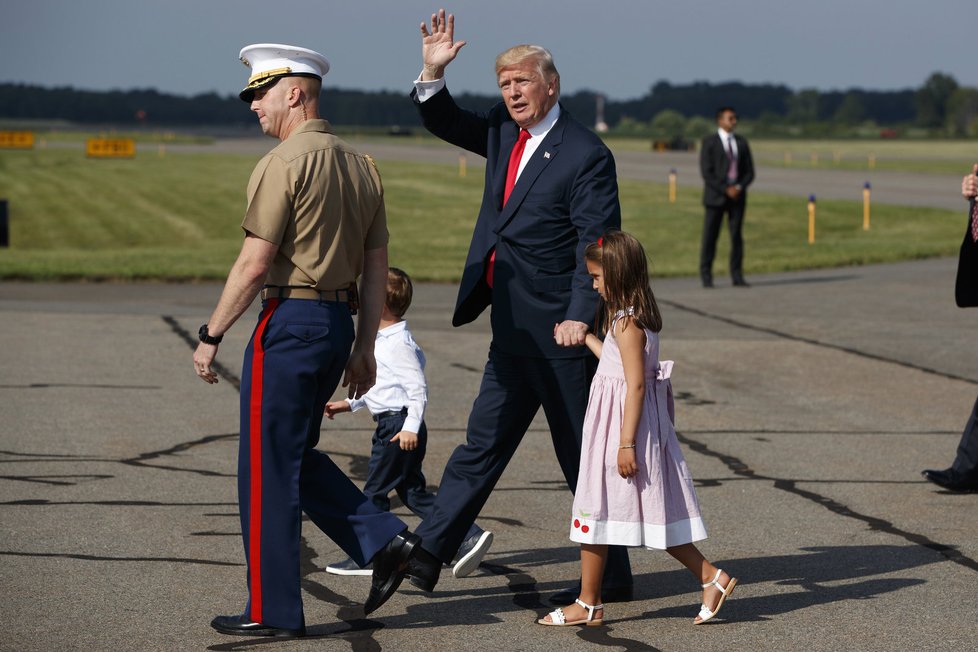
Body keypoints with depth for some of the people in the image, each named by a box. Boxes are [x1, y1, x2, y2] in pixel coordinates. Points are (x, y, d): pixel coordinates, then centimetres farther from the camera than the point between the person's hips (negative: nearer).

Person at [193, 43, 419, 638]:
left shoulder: (284, 163, -12)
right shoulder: (362, 166, 12)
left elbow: (254, 264, -16)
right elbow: (377, 267, 14)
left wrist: (211, 336, -9)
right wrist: (364, 348, 19)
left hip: (289, 322, -8)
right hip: (339, 322, 8)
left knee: (268, 469, 1)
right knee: (296, 457, 20)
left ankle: (272, 610, 8)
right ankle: (384, 539, 8)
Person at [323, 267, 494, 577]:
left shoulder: (397, 343, -16)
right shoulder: (383, 340, 16)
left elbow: (417, 387, -20)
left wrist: (410, 427, -24)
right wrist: (349, 404, 26)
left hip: (398, 426, -10)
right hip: (390, 425, 10)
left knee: (374, 491, -1)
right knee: (414, 493, 10)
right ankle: (468, 537, 7)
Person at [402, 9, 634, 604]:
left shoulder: (586, 154, -14)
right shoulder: (504, 134, 9)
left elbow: (598, 244, -19)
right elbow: (445, 124, 23)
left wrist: (579, 316, -28)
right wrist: (433, 73, 5)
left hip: (560, 333, -8)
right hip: (514, 333, 8)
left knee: (583, 455, 2)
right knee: (482, 445, 12)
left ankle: (611, 577, 12)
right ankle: (428, 554, 17)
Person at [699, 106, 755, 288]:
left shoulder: (741, 142, 10)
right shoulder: (709, 143, -2)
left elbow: (749, 172, 9)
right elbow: (706, 173, -9)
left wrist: (739, 188, -10)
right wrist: (726, 190, -16)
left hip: (737, 196, 3)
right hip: (715, 197, -3)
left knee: (737, 236, 1)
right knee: (710, 237, -3)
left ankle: (737, 277, 3)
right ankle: (706, 277, 2)